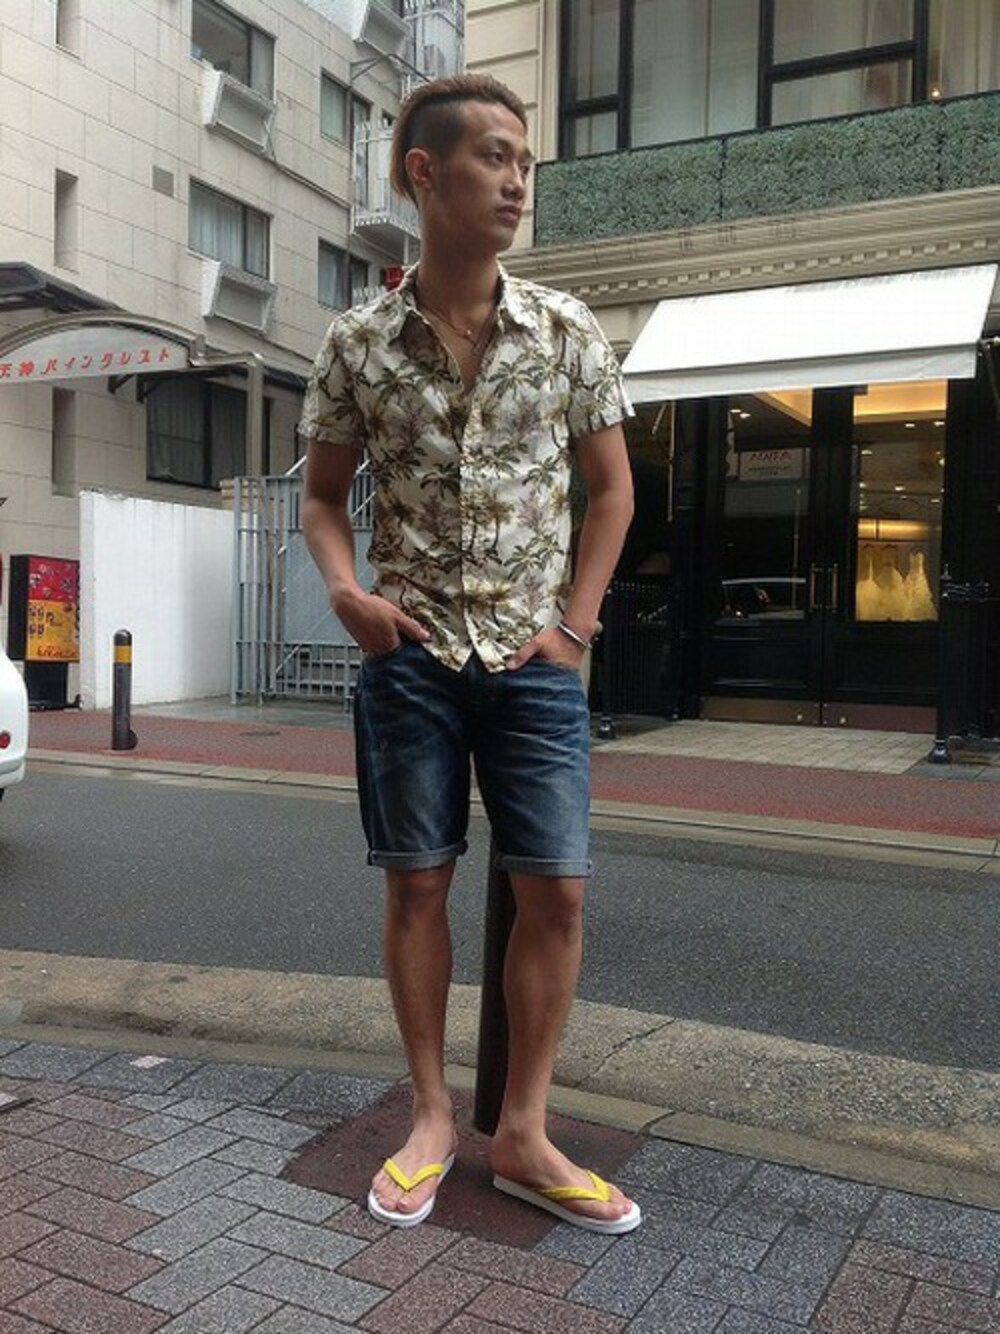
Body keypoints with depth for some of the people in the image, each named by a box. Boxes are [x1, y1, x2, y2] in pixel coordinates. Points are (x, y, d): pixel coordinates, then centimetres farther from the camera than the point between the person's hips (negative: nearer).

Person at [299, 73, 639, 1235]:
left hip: (533, 661, 1)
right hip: (410, 658, 0)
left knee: (555, 890, -1)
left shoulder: (567, 333, 1)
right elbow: (323, 492, 10)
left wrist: (574, 623, 0)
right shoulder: (357, 343, 0)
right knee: (417, 883, 5)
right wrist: (344, 590, -9)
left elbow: (611, 489, 9)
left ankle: (521, 1134, 16)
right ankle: (430, 1117, 23)